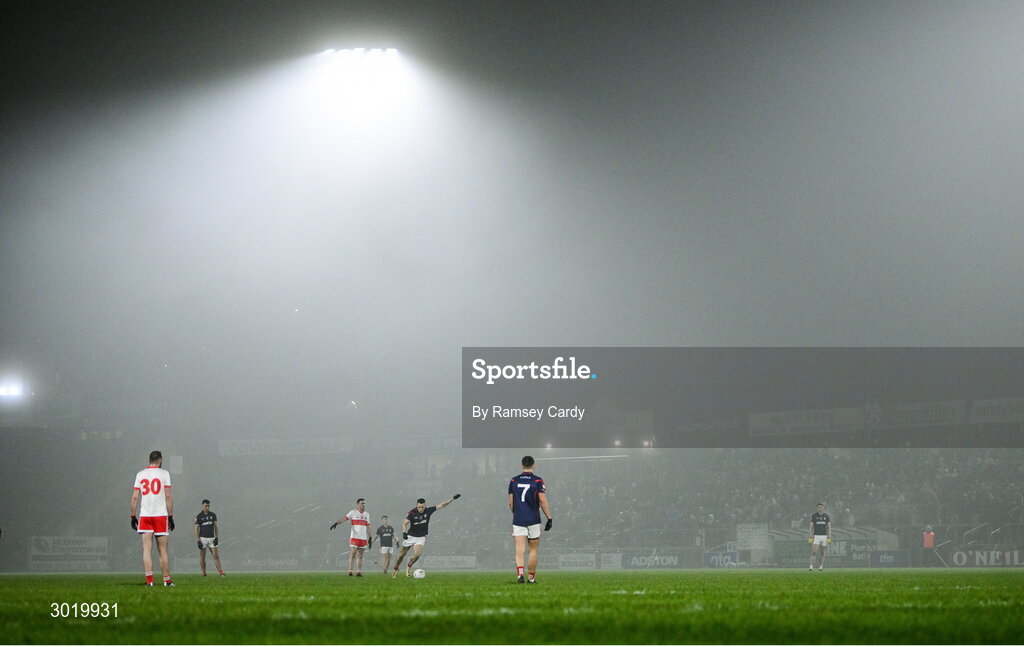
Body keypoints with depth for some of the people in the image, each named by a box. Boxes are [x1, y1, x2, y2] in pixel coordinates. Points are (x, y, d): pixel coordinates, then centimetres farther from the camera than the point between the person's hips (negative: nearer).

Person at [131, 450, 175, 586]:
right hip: (161, 514, -2)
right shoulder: (164, 474, 1)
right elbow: (168, 496, -4)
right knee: (162, 550, 4)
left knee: (147, 549, -1)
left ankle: (149, 580, -9)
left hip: (144, 516, 2)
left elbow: (135, 497, 5)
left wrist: (133, 516, 10)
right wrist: (171, 516, 0)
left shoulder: (140, 475, 8)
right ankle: (167, 580, 8)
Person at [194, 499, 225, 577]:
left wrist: (216, 537, -1)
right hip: (203, 538, -2)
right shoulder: (199, 516, 0)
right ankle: (204, 573, 10)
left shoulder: (213, 515, 9)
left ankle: (221, 572, -13)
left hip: (212, 538, 2)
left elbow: (216, 526, 11)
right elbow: (196, 529, -1)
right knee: (202, 557, 2)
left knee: (216, 556, -7)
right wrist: (198, 541, -9)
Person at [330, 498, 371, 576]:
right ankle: (350, 572, -8)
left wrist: (370, 537, 12)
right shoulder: (353, 512, -1)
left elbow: (368, 526, 17)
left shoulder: (366, 514, 14)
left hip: (363, 538, 4)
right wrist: (336, 523, -31)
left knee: (360, 556, 5)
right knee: (352, 555, -8)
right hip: (354, 537, -4)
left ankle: (359, 572, 5)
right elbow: (345, 518, -15)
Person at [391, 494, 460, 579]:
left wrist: (453, 498, -6)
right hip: (410, 536, -1)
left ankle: (409, 567, 8)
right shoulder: (412, 513, -18)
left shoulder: (428, 511, -10)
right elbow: (405, 523, -22)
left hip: (421, 537, 1)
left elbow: (441, 505, -5)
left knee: (417, 554, -18)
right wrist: (404, 533, -41)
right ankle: (396, 569, 28)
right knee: (402, 554, 7)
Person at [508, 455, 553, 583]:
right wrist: (549, 519, 0)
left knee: (520, 549, -6)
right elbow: (543, 502, -8)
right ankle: (531, 578, 16)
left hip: (518, 520, 1)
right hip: (533, 520, -1)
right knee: (533, 550, 12)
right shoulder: (537, 481, -5)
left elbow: (510, 503, 9)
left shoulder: (513, 481, 4)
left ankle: (520, 573, -27)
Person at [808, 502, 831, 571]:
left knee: (822, 552, 6)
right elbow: (810, 527, 1)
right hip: (816, 536, -2)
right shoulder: (814, 516, 0)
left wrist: (829, 537, -2)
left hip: (824, 536, 2)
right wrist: (811, 537, -7)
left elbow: (829, 527, 6)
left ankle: (821, 566, 15)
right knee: (814, 552, -11)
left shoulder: (826, 516, 5)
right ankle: (811, 566, -12)